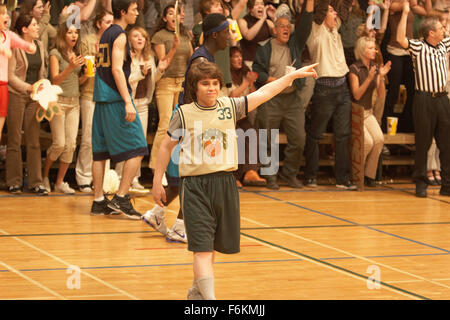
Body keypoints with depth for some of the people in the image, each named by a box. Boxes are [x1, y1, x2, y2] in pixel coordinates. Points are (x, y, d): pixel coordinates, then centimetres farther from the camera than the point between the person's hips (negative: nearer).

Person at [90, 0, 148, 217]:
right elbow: (116, 69, -19)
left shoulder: (105, 34, 17)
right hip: (116, 99, -9)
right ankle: (120, 198, -10)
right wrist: (128, 102, -22)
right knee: (137, 150, -5)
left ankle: (98, 201, 11)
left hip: (101, 99, 9)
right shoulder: (120, 35, -10)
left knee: (101, 151, 9)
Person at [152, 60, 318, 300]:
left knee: (212, 246, 16)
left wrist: (294, 75, 2)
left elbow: (263, 93, 5)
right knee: (202, 248, -11)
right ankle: (209, 298, -17)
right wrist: (157, 182, 8)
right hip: (195, 186, -4)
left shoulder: (229, 107, 5)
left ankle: (197, 291, 38)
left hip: (225, 183, 4)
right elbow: (167, 146, 7)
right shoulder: (183, 114, -2)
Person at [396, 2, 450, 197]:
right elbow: (400, 39, -21)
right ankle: (420, 183, 7)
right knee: (423, 143, 0)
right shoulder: (418, 47, -4)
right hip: (424, 99, -5)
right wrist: (405, 13, -21)